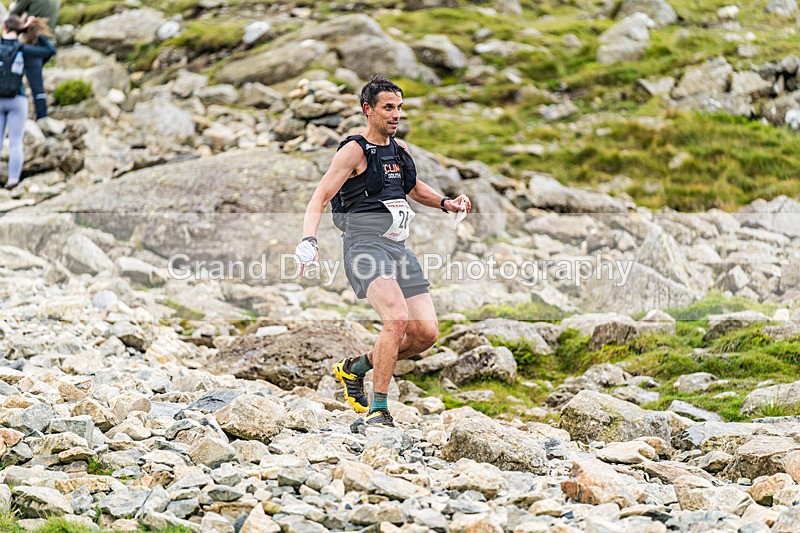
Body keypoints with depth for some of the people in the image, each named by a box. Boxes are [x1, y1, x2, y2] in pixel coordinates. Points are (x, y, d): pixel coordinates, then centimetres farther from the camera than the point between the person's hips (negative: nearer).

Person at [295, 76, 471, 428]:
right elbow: (320, 197, -10)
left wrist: (445, 203, 16)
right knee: (397, 319, -28)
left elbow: (414, 189, 35)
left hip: (398, 248, 8)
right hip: (365, 244, -8)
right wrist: (308, 240, -26)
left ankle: (355, 368, 20)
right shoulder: (355, 150, -5)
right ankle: (377, 411, -19)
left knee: (426, 333, -1)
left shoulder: (399, 150, 16)